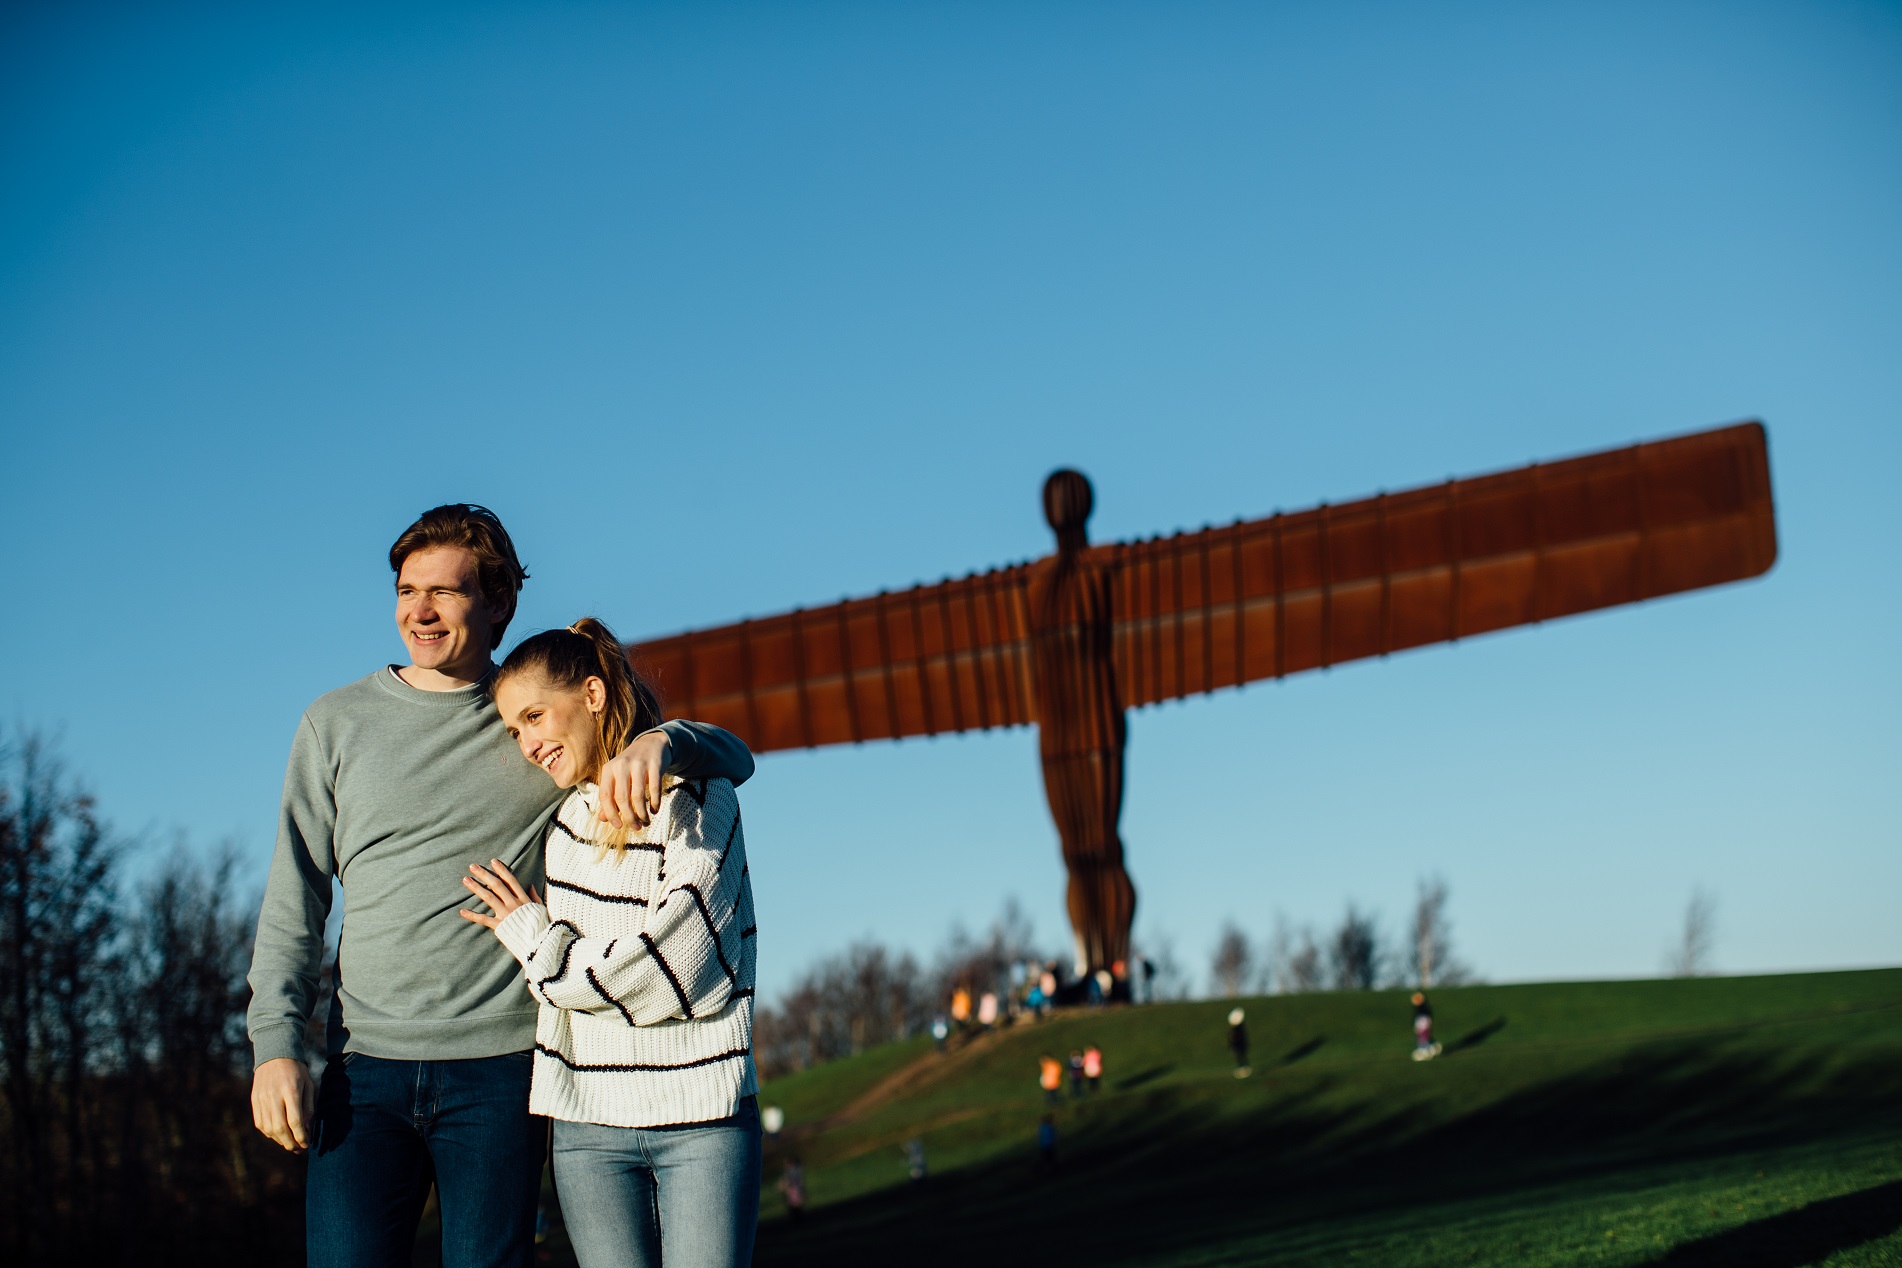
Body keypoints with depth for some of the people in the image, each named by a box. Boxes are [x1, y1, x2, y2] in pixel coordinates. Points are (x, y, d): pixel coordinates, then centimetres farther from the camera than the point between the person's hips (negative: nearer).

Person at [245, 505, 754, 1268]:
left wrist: (661, 741, -19)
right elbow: (294, 901, 10)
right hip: (366, 1064, 1)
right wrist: (275, 1042, -2)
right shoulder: (335, 724, 10)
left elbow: (732, 760, 4)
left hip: (500, 1067, -1)